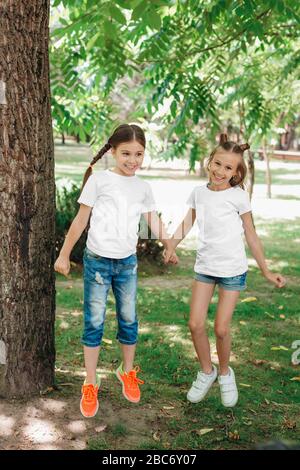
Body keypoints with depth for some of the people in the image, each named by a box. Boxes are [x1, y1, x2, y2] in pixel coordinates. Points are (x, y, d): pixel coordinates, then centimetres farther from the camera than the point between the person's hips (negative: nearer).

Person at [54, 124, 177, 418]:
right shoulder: (99, 180, -8)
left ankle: (127, 372, 32)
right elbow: (81, 220, -3)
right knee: (94, 322, 1)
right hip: (97, 260, -4)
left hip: (128, 262, 4)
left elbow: (153, 220, 15)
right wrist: (64, 254, -2)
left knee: (129, 320, 11)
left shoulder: (143, 188, 5)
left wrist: (169, 246, 5)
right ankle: (90, 384, 13)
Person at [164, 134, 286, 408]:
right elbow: (186, 224, 0)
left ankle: (225, 373, 25)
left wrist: (266, 271, -2)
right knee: (195, 324, 0)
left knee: (221, 328, -2)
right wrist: (170, 247, -19)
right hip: (205, 266, 4)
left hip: (232, 269, -3)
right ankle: (206, 372, 23)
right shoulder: (199, 193, 0)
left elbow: (251, 235, -4)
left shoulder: (238, 196, -10)